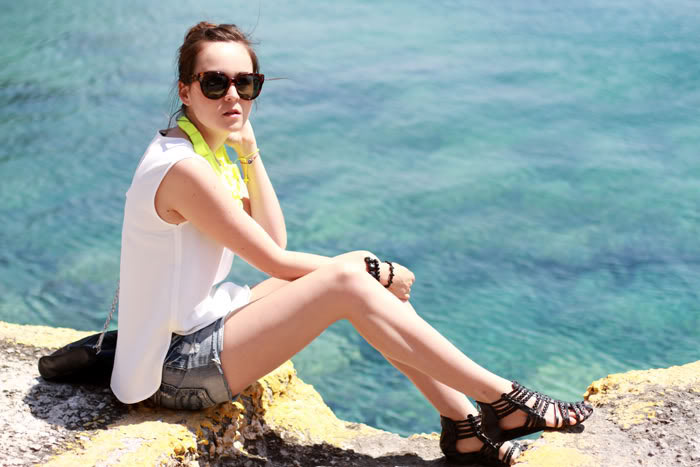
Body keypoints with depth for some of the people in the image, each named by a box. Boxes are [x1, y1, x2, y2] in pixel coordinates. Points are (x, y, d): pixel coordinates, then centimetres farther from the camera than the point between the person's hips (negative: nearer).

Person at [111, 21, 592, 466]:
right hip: (178, 368, -9)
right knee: (348, 282, -22)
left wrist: (249, 150, -2)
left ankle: (462, 422, 0)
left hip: (201, 325, 9)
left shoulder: (206, 151, 7)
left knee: (366, 272, -2)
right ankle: (501, 399, -13)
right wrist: (373, 270, -6)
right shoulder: (182, 168, -22)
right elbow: (276, 261, -17)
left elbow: (275, 240, 5)